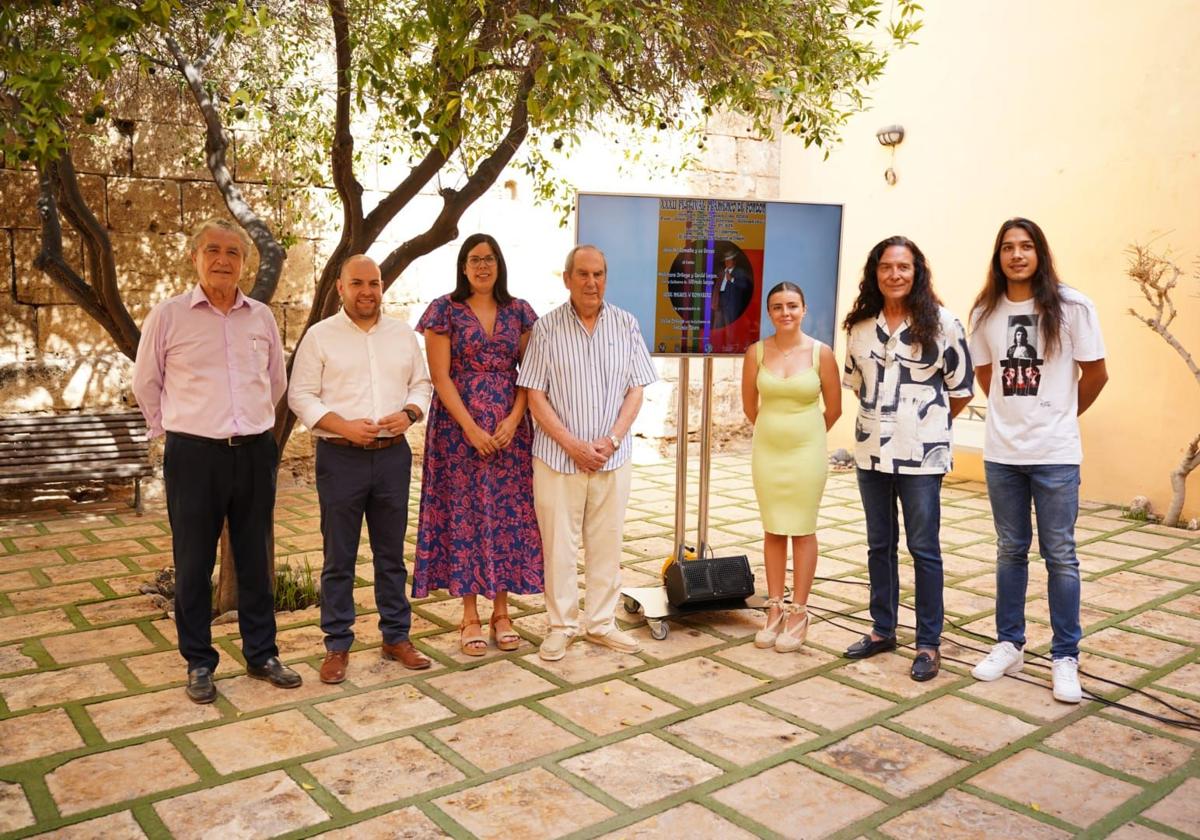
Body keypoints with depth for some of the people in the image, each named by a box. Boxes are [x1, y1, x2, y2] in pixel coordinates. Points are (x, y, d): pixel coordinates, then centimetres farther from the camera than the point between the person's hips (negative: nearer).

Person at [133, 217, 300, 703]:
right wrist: (175, 428, 11)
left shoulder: (262, 317, 7)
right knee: (194, 563, 5)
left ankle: (262, 654, 24)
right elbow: (146, 384, 8)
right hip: (194, 455, -2)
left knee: (255, 559, 11)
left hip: (255, 452, 3)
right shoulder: (168, 316, -2)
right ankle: (199, 663, 19)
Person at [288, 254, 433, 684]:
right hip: (340, 456, -3)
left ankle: (396, 637, 24)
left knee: (391, 553, 12)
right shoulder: (320, 336, -1)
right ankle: (337, 646, 16)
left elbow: (422, 383, 13)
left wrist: (409, 413, -9)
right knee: (339, 558, 4)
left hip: (393, 454, 3)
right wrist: (344, 426, -17)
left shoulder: (403, 335, 9)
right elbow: (301, 395, -4)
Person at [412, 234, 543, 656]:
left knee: (508, 514, 5)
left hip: (509, 427, 3)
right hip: (459, 426, -2)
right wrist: (471, 428, -14)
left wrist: (513, 420, -10)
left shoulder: (519, 311, 7)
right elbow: (440, 376, -7)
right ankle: (470, 617, 13)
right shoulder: (445, 310, -1)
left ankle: (501, 612, 17)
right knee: (464, 514, 2)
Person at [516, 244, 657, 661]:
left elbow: (636, 391, 3)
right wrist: (573, 445, -12)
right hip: (557, 457, -2)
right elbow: (535, 396, -5)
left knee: (607, 543, 10)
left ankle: (601, 623, 24)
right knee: (558, 544, 4)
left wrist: (611, 440, -9)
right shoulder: (547, 328, -2)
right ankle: (561, 626, 19)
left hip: (613, 457, 2)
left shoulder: (625, 325, 4)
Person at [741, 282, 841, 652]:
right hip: (767, 451, 2)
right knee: (773, 530, 9)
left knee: (803, 531, 5)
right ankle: (775, 609, 19)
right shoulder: (757, 352, -1)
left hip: (807, 452, -2)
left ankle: (798, 613, 13)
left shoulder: (821, 352, -6)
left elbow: (834, 408, 2)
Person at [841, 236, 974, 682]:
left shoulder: (941, 322, -7)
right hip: (871, 450, 5)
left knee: (923, 548, 1)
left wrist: (927, 422, 7)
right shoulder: (860, 325, 5)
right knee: (879, 545, 14)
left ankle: (929, 644, 12)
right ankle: (882, 630, 27)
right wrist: (883, 414, 12)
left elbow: (962, 387, -1)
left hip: (921, 453, -4)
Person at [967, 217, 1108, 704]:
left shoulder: (1071, 308, -6)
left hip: (1055, 454, -3)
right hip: (1001, 452, 3)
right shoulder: (986, 312, 3)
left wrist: (1059, 417, 8)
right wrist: (1013, 414, 11)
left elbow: (1095, 374, 1)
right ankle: (1009, 645, 25)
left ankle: (1065, 658, 15)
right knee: (1010, 550, 13)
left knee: (1059, 554, 3)